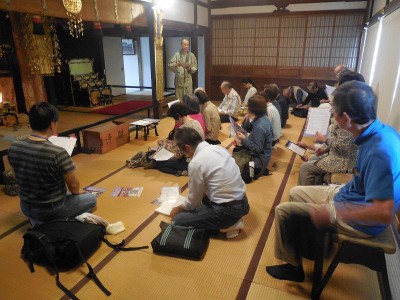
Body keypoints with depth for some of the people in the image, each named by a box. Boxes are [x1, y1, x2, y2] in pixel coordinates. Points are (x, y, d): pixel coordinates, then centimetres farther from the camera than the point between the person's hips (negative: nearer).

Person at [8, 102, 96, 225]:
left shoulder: (13, 147, -10)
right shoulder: (58, 153, -29)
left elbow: (24, 177, 5)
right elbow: (74, 186, -18)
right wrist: (78, 191, 6)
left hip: (26, 207, 6)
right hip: (52, 210, -6)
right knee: (91, 199, 19)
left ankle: (38, 220, 18)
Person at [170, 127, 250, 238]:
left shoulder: (195, 163, -18)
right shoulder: (218, 148, 5)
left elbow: (194, 200, -5)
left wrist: (179, 208, 17)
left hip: (227, 210, -8)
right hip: (242, 202, 9)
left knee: (178, 220, 0)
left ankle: (226, 226, 0)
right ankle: (230, 221, 12)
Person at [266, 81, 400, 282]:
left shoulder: (378, 152, -35)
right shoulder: (383, 131, -7)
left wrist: (331, 214, -29)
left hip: (360, 220, -9)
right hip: (352, 193, 9)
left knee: (283, 210, -6)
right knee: (295, 193, 17)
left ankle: (293, 266, 15)